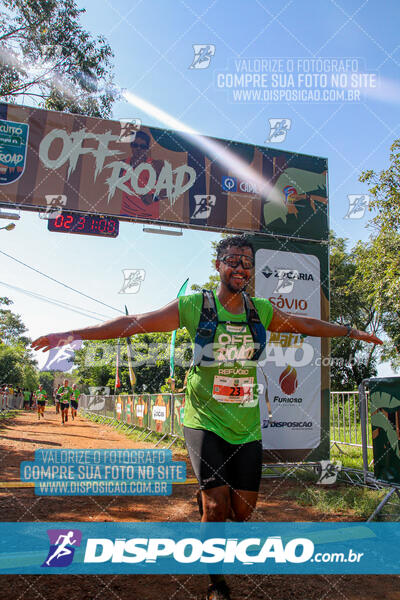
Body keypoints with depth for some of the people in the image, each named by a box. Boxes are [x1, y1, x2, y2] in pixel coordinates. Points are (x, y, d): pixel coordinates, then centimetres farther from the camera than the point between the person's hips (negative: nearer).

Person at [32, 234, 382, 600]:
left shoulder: (261, 311, 5)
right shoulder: (195, 306, -5)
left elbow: (305, 324, 21)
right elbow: (136, 322, -7)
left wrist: (353, 331, 29)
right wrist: (76, 334, -11)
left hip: (247, 426, 4)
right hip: (205, 422, -3)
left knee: (243, 510, 5)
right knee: (217, 506, -8)